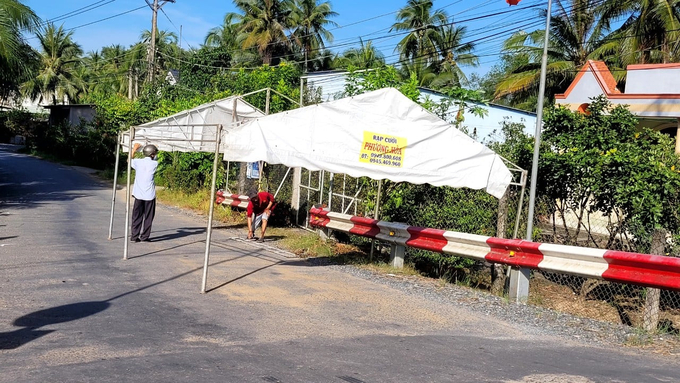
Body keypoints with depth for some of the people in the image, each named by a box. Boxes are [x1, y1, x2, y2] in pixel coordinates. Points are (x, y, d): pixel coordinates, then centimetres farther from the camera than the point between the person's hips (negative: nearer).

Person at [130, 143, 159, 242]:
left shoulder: (138, 162, -1)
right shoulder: (154, 164, -6)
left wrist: (134, 149, 31)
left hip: (138, 194, 2)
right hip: (149, 195, -2)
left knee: (137, 215, 11)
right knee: (148, 216, 7)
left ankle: (135, 236, 12)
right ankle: (144, 236, 9)